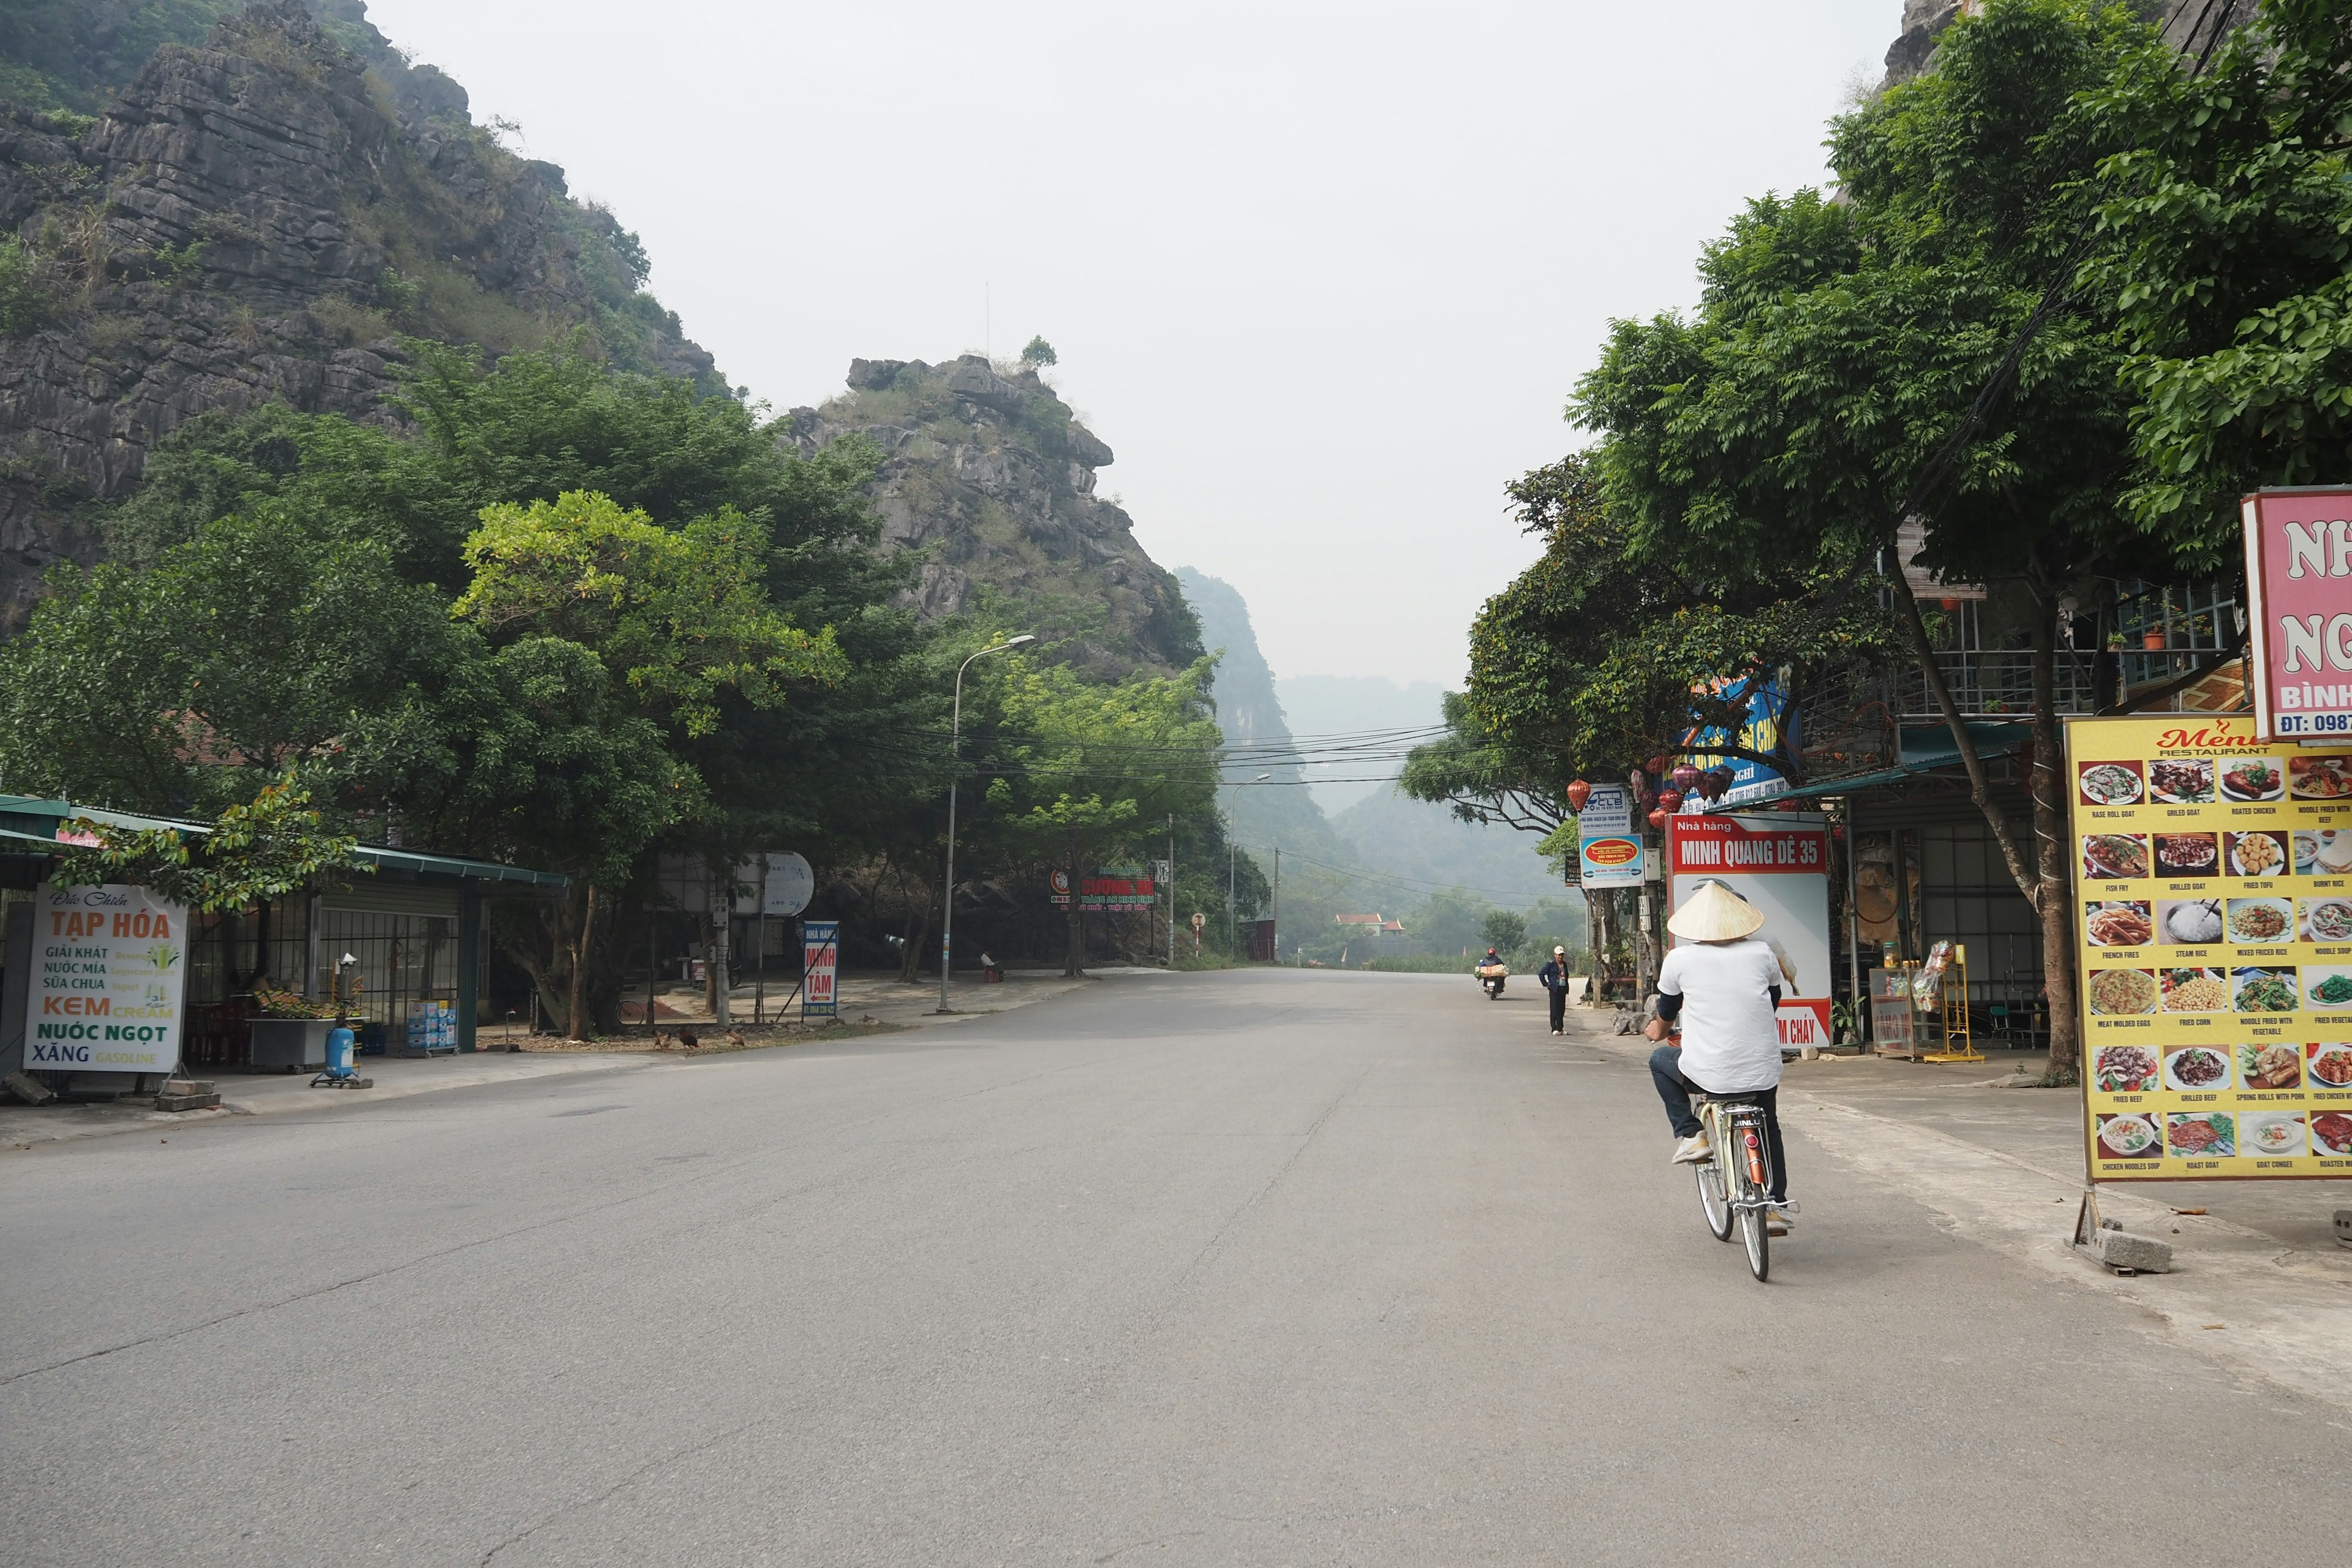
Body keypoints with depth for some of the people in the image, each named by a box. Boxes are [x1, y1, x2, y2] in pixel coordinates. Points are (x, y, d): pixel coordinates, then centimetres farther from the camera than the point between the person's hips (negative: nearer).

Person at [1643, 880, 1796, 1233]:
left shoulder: (1679, 959, -5)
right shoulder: (1762, 953, 0)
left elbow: (1665, 1017, 12)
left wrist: (1658, 1030, 36)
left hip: (1707, 1075, -3)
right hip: (1762, 1072, 3)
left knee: (1660, 1060, 28)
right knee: (1768, 1128, 32)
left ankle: (1691, 1135, 18)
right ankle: (1777, 1206, 34)